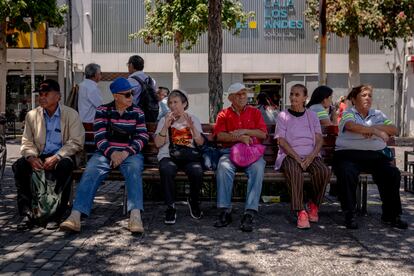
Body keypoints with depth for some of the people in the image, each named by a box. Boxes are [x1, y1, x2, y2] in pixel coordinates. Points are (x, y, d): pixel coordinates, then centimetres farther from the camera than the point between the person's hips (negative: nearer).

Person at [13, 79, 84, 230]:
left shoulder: (71, 114, 0)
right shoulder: (32, 115, 12)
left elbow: (75, 142, -8)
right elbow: (27, 142, 9)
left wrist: (56, 157, -22)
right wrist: (31, 157, -14)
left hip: (62, 156, -3)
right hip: (40, 156, 4)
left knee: (64, 166, -37)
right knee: (19, 165, -25)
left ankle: (56, 215, -28)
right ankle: (26, 213, -22)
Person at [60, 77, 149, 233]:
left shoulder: (137, 112, 10)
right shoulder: (102, 111, 7)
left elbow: (142, 137, 0)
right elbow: (99, 137, -3)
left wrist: (126, 153, -16)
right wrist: (112, 153, -21)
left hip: (130, 153, 0)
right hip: (106, 152, 0)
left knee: (133, 169, -34)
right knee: (91, 171, -28)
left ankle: (135, 216, -48)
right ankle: (75, 216, -40)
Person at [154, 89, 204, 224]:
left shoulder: (193, 119, 13)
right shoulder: (164, 120, 12)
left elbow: (200, 143, 1)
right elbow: (158, 144, -2)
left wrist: (192, 127, -15)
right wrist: (166, 126, -15)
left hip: (190, 156, 1)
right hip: (168, 156, 0)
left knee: (197, 172, -32)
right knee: (166, 170, -36)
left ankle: (193, 202, -1)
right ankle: (170, 207, -22)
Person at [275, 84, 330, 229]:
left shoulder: (312, 115, 15)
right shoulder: (283, 115, 8)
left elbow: (319, 140, 6)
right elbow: (282, 141, -3)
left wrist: (311, 156, -13)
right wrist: (297, 158, -16)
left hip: (310, 155, 2)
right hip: (289, 155, -2)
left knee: (324, 171, -28)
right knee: (294, 171, -37)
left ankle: (313, 204, -5)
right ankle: (301, 212, -34)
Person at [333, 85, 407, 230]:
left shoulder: (378, 114, 23)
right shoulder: (348, 113, 8)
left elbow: (394, 130, 9)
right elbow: (352, 126, -17)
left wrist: (375, 127, -7)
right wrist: (376, 131, -22)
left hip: (376, 155, 4)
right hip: (349, 154, -4)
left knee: (393, 173, -21)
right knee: (347, 174, -34)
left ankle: (391, 215, -7)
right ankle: (349, 215, -20)